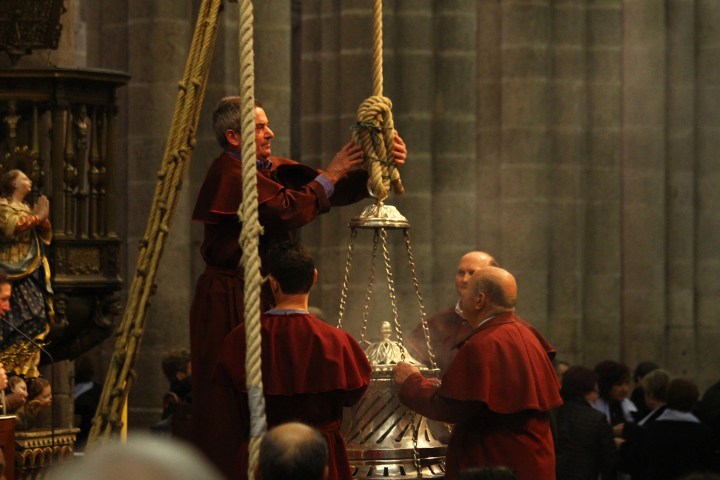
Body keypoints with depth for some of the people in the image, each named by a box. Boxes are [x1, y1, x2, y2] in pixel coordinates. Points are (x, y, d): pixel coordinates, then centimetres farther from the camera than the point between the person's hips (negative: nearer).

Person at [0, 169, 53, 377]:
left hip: (32, 274, 8)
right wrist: (37, 217, -11)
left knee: (35, 322, 4)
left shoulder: (27, 208, 23)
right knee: (19, 321, -17)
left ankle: (27, 367, 5)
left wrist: (43, 218, 2)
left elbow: (45, 238, 20)